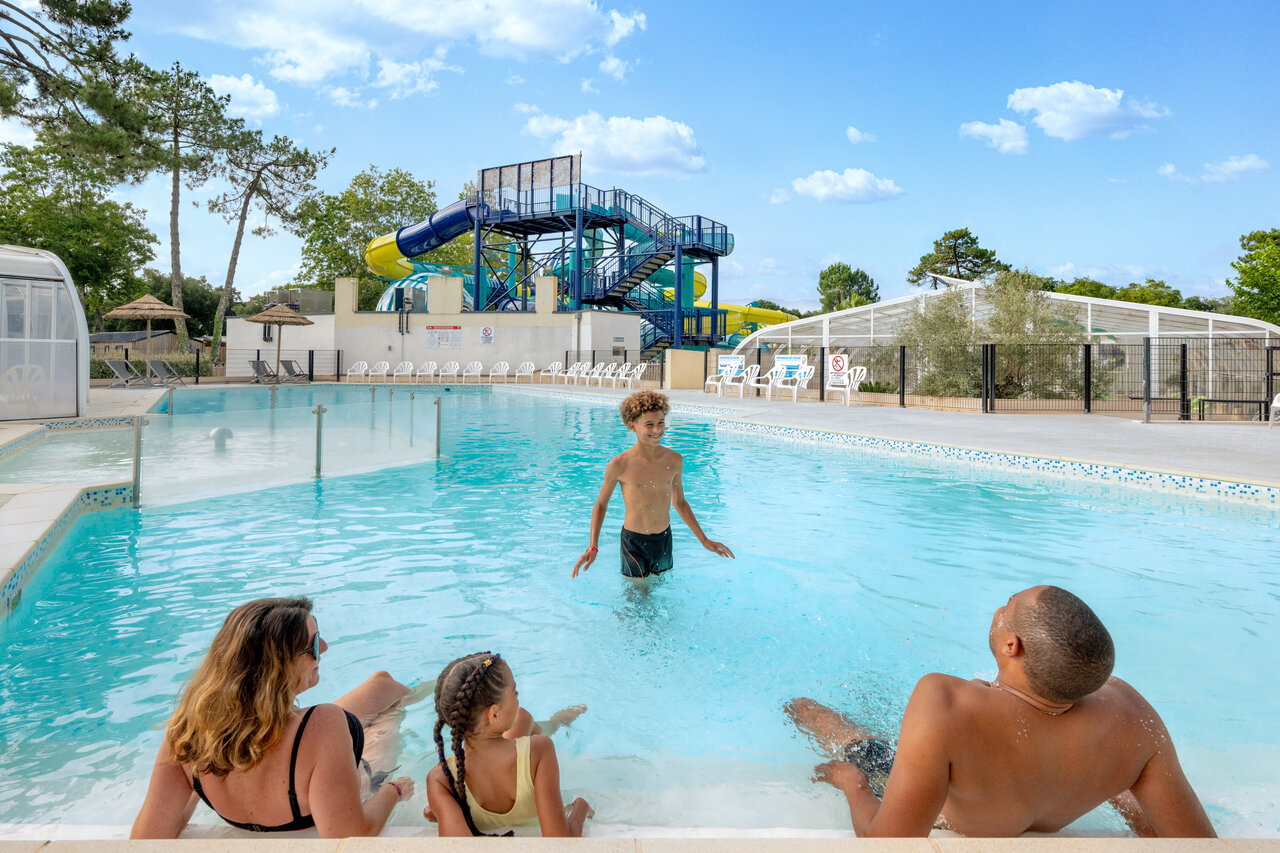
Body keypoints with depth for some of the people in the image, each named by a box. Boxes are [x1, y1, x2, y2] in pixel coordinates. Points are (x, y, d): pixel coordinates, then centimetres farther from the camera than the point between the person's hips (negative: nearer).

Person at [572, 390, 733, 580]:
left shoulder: (675, 460, -5)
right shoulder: (619, 465, -16)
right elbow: (600, 505, -3)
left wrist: (704, 540, 13)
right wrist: (593, 547, -11)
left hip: (664, 539, 4)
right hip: (634, 542, -4)